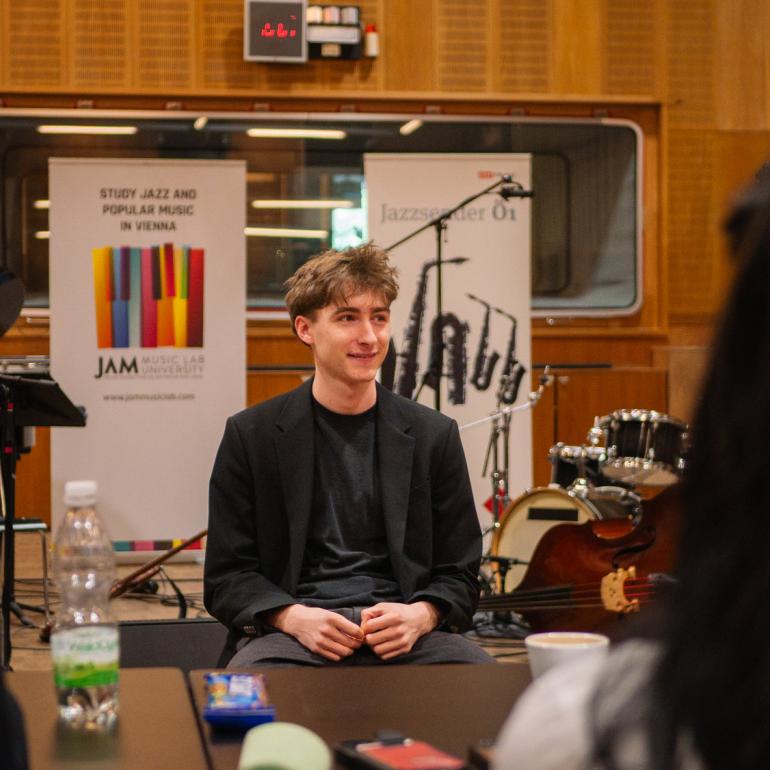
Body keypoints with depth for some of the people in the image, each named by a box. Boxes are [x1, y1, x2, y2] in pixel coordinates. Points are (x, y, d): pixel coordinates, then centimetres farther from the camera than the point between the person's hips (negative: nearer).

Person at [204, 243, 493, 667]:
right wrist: (291, 616, -15)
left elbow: (459, 574, 12)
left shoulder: (434, 435, 10)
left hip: (400, 632, 2)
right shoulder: (251, 435, 6)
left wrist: (420, 615, -12)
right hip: (292, 630, -2)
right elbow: (226, 577, 6)